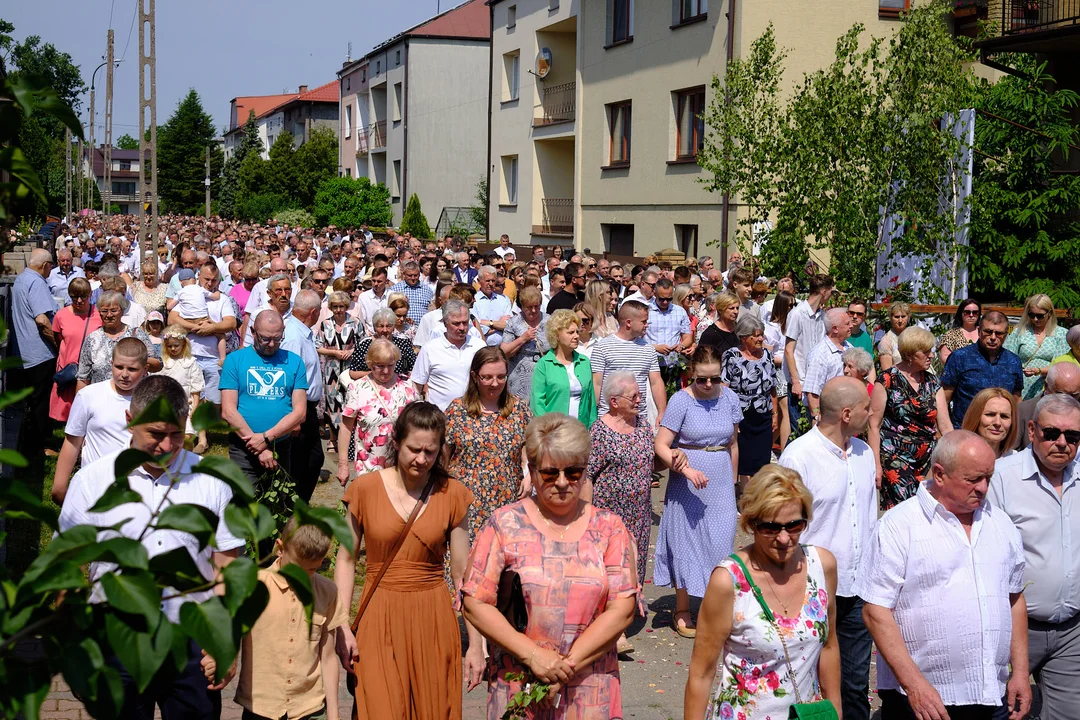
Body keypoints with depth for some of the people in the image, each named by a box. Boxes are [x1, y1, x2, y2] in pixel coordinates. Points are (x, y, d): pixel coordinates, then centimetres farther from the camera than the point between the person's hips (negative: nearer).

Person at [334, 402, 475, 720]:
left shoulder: (452, 495, -2)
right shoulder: (365, 488, -3)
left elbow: (462, 573, 1)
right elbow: (346, 559, 2)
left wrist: (475, 643, 0)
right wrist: (341, 626, -6)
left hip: (433, 621, 1)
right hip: (379, 619, -1)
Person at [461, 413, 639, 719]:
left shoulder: (609, 528, 2)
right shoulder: (505, 524, -1)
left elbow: (622, 609, -5)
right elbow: (475, 603, -6)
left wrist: (569, 665, -13)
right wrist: (533, 655, -14)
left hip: (591, 689, 1)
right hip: (517, 685, -1)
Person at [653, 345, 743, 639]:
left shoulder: (729, 397, 2)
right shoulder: (681, 400, -10)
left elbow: (733, 444, 13)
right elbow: (661, 445, -14)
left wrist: (732, 481, 17)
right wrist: (686, 469, -26)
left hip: (720, 482, 3)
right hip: (687, 483, -3)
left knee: (721, 541, 2)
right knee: (687, 540, 6)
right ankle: (682, 611, 18)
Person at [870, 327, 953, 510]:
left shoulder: (932, 382, 10)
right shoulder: (887, 381, -6)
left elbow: (945, 425, 7)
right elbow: (874, 425, -5)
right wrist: (876, 464, -8)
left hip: (927, 460, 5)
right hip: (895, 459, -5)